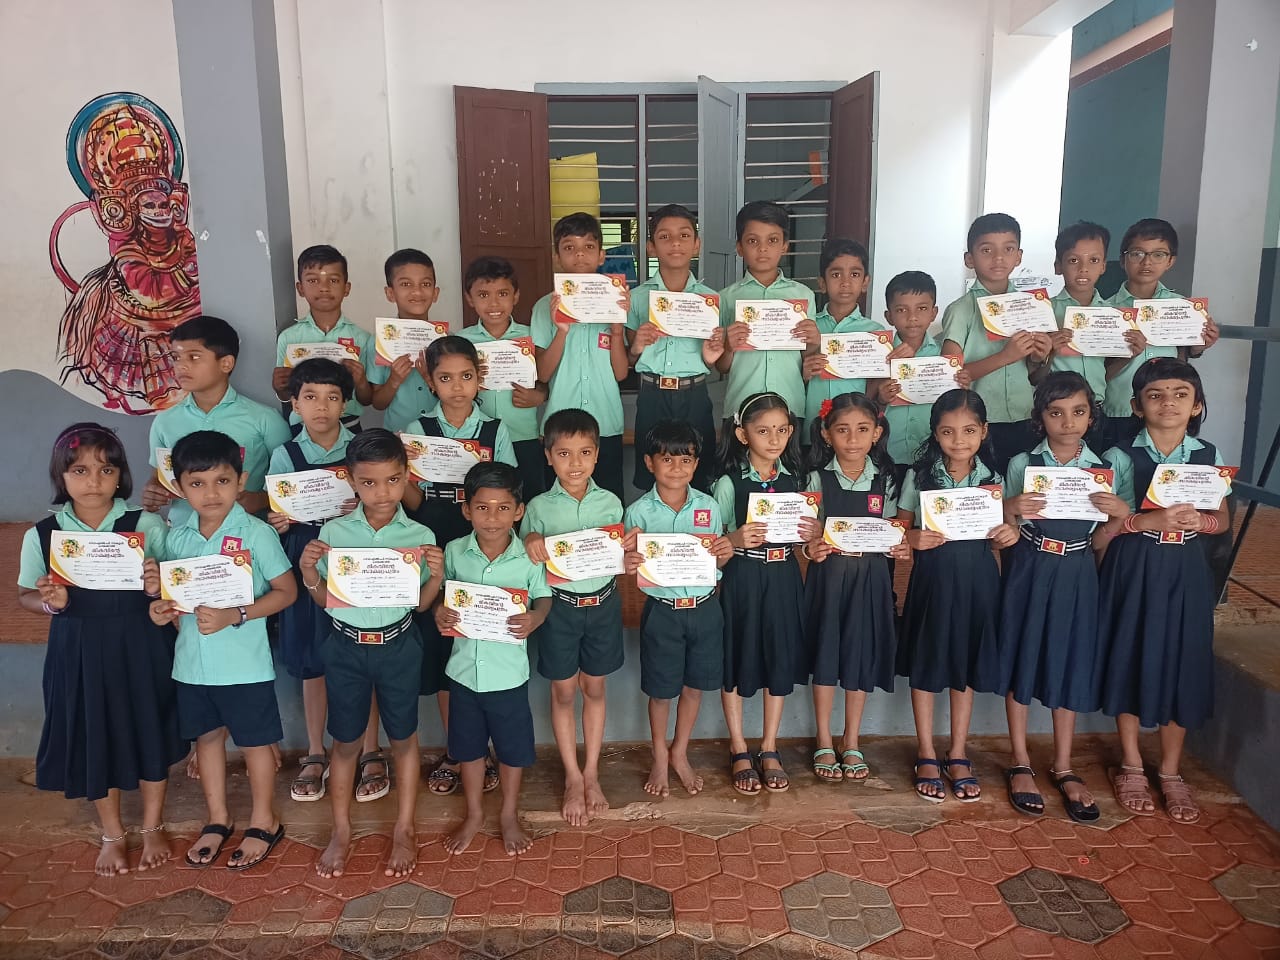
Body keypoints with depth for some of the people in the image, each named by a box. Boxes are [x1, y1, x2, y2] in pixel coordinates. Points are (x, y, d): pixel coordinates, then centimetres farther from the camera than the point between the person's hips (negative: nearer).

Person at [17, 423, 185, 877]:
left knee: (148, 730, 12)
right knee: (92, 737, 13)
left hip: (140, 647, -1)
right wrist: (50, 602, -15)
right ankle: (112, 833, 36)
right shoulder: (41, 535, -4)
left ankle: (152, 827, 35)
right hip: (78, 652, 1)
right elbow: (25, 595, 7)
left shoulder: (146, 525, -8)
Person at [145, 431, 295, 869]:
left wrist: (235, 615, -23)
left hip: (244, 663, -5)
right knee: (206, 736, 19)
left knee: (254, 742, 10)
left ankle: (264, 822, 29)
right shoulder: (177, 537, 3)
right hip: (192, 662, 5)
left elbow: (286, 591, -12)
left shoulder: (256, 533, -13)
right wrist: (158, 592, -10)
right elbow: (174, 597, 13)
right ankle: (218, 819, 39)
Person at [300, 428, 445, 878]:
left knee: (403, 738, 12)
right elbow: (324, 600, 2)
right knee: (345, 741, 14)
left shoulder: (420, 536, -8)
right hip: (345, 645, 1)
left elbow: (420, 603, -1)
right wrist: (309, 572, -16)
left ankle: (404, 831, 30)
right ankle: (341, 832, 32)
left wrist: (436, 575, -19)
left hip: (397, 645, -1)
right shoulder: (333, 532, -6)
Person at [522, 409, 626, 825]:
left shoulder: (611, 503, -4)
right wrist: (532, 542, -26)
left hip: (603, 602, 1)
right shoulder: (538, 508, -8)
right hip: (559, 605, -1)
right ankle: (573, 778, 27)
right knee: (563, 691, 10)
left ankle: (591, 773, 30)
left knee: (594, 688, 14)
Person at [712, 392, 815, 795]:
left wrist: (813, 533, -11)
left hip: (783, 579, 4)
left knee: (780, 661, 11)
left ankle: (769, 748, 27)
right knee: (736, 660, 7)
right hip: (742, 579, -3)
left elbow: (802, 533, 11)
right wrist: (735, 540, -27)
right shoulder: (729, 483, -8)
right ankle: (739, 750, 24)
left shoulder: (792, 480, 4)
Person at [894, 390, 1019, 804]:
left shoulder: (991, 478, 2)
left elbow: (994, 535, 11)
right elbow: (899, 527, 0)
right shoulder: (919, 475, -4)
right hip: (931, 579, -1)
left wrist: (1009, 535, -11)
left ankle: (958, 756, 26)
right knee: (925, 666, 7)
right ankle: (927, 755, 23)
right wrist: (913, 539, -21)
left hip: (975, 581, 2)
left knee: (966, 668, 11)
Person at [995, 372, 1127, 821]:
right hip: (1028, 573, -1)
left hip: (1076, 576, 1)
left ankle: (1063, 767, 24)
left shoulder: (1103, 469, 3)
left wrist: (1121, 512, -15)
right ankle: (1020, 764, 21)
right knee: (1022, 659, 6)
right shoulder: (1022, 465, -2)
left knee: (1071, 664, 9)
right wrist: (1010, 508, -22)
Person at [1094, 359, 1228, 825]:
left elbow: (1222, 519, 10)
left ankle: (1171, 770, 25)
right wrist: (1147, 520, -25)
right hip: (1134, 572, -2)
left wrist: (1197, 520, -12)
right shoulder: (1121, 457, -6)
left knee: (1181, 666, 7)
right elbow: (1099, 533, -9)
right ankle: (1131, 766, 24)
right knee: (1131, 660, 6)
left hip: (1185, 573, 2)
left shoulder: (1207, 456, 3)